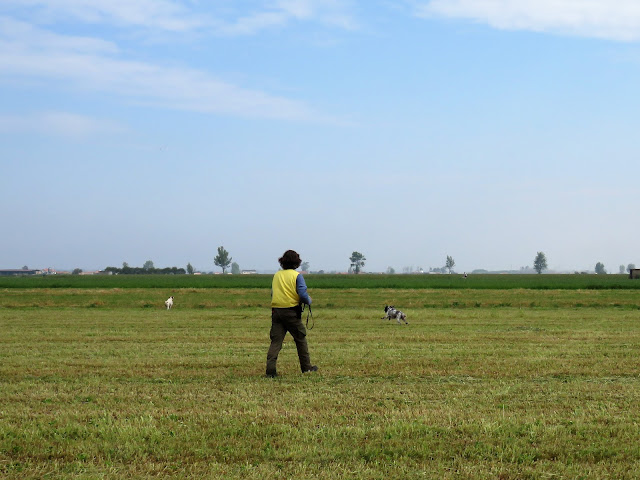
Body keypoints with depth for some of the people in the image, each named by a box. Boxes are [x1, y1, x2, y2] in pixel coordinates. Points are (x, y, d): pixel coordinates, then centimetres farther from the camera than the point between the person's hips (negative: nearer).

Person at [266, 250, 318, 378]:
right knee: (300, 339, 12)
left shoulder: (277, 275, 10)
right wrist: (309, 301, 7)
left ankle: (270, 369, -11)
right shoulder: (297, 275, -5)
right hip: (291, 311, -3)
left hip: (276, 310, 3)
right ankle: (306, 367, 21)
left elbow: (273, 294, 12)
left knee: (276, 341, 1)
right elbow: (303, 294, -13)